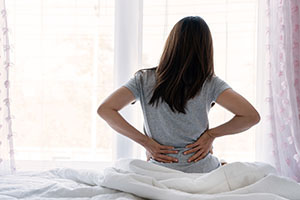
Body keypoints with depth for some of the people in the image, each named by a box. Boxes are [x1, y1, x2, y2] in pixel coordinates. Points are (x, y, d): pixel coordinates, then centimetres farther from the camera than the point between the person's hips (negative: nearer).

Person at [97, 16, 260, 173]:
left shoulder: (144, 80, -4)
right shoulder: (209, 83, -8)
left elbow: (105, 109, -10)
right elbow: (251, 116, -12)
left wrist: (146, 142, -8)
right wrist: (211, 134, -3)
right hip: (203, 171, 2)